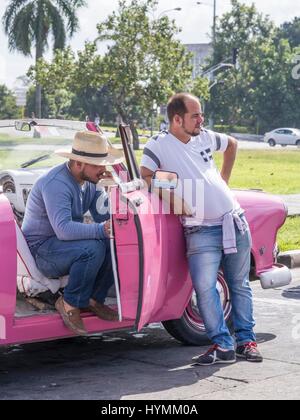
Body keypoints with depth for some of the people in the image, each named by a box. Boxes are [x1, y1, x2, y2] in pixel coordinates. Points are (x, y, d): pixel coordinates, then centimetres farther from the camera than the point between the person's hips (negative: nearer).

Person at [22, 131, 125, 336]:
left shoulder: (90, 180, 4)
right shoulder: (56, 183, -25)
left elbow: (103, 218, 1)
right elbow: (63, 229, -37)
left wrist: (104, 189, -14)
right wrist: (101, 230, -43)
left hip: (69, 242, 8)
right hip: (42, 249, -8)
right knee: (92, 248, -34)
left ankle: (94, 299, -1)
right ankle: (69, 304, -16)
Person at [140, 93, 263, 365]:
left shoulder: (205, 137, 8)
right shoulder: (159, 147, -6)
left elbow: (232, 144, 26)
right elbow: (145, 176, -13)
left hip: (234, 221, 5)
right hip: (201, 229, -5)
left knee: (240, 285, 11)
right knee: (205, 287, -16)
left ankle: (246, 340, 22)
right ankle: (223, 345, -5)